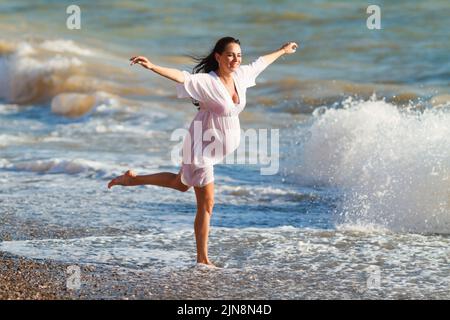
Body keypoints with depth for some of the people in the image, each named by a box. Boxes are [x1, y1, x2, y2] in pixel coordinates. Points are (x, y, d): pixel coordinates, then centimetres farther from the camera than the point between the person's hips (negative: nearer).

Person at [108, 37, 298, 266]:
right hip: (202, 146, -8)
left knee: (180, 184, 27)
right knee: (206, 204, 0)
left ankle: (132, 178, 42)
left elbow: (261, 62, 15)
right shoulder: (206, 82, -25)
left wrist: (282, 51, 31)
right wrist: (153, 67, -56)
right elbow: (181, 77, -40)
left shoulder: (241, 75, -3)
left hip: (221, 144, 8)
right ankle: (202, 259, 11)